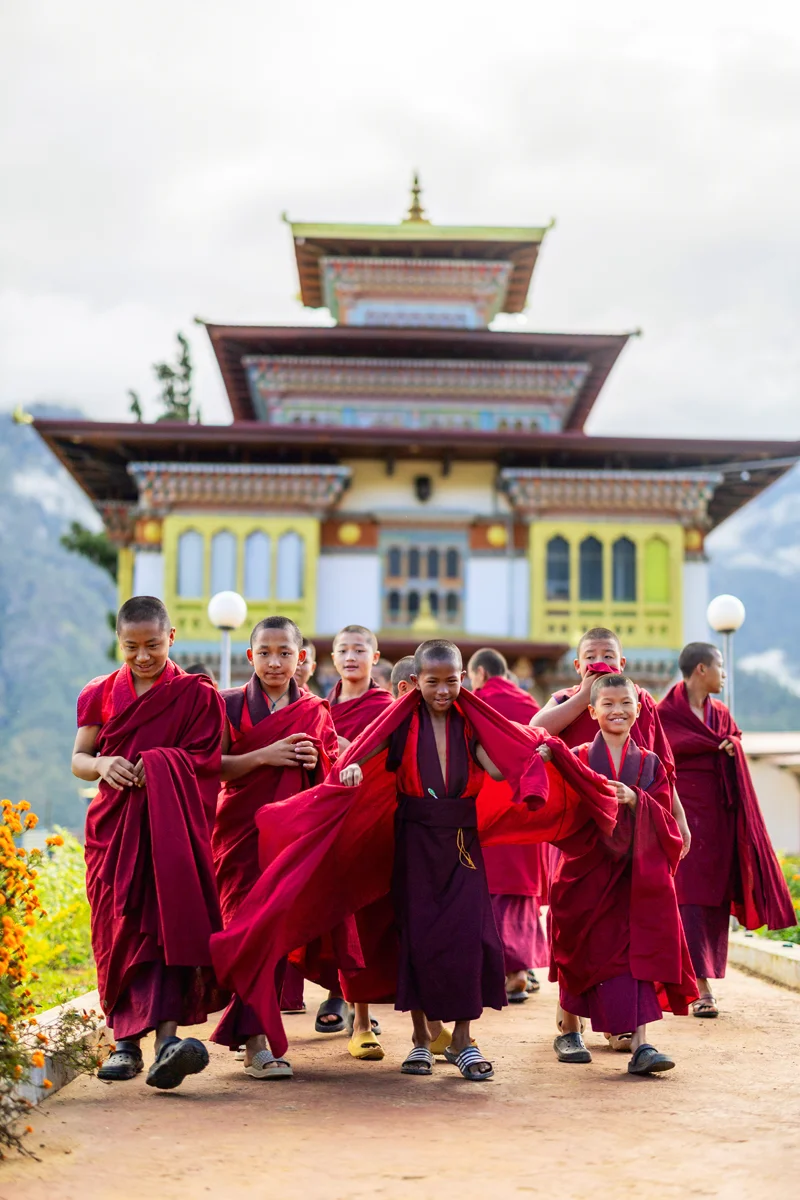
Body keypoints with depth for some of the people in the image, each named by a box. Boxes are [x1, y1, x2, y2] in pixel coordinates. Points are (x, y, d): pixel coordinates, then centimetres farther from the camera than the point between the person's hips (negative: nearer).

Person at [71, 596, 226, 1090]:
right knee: (118, 930, 3)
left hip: (170, 825, -3)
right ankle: (126, 1042, 11)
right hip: (113, 823, 4)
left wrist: (156, 772, -18)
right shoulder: (101, 693, 12)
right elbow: (78, 759, 11)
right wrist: (103, 765, -12)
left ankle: (166, 1037, -31)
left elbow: (204, 764, -3)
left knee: (165, 920, -18)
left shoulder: (197, 694, 3)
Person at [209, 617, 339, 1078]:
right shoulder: (232, 704, 3)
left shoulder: (315, 711, 11)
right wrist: (266, 755, -14)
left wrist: (316, 760, -7)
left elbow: (335, 774, 14)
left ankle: (250, 1028, 17)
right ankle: (256, 1044, -12)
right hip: (244, 828, -3)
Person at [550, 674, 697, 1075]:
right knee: (581, 952, 7)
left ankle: (639, 1043, -11)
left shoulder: (650, 763, 7)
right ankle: (569, 1031, 27)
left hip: (637, 875, 1)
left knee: (637, 953, -8)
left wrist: (635, 801, -18)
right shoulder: (578, 759, 1)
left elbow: (663, 817, -1)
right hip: (585, 872, -1)